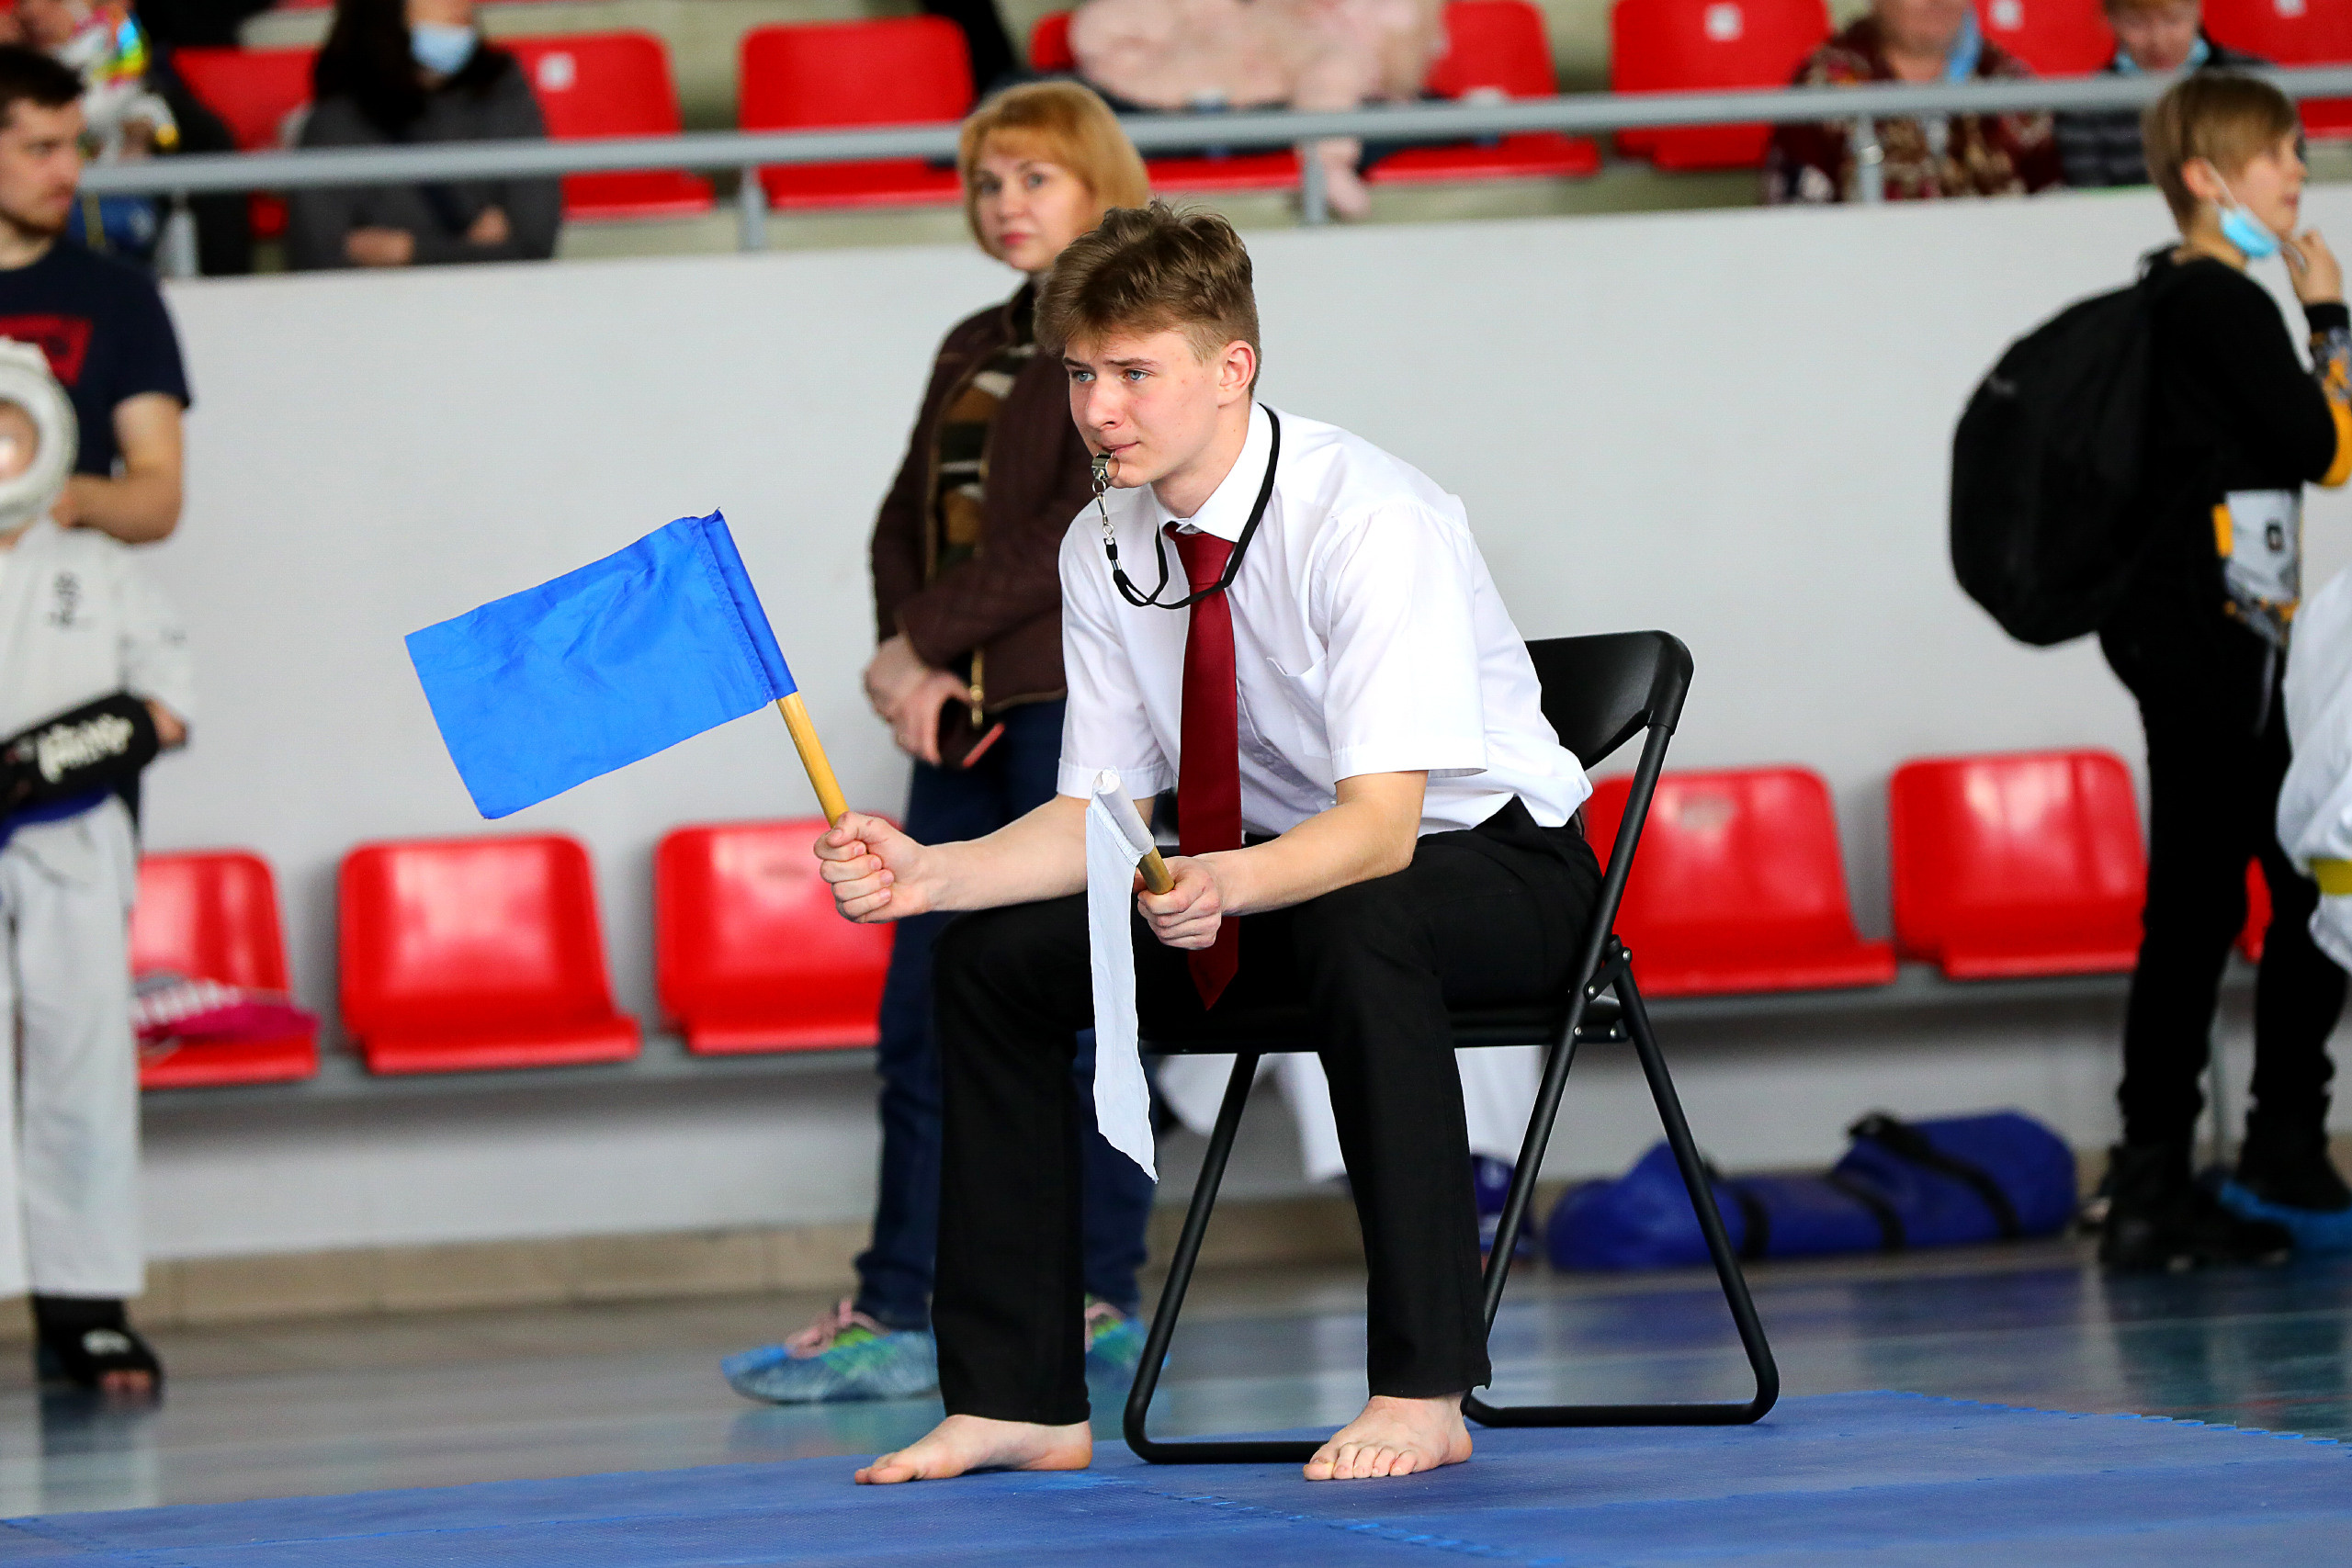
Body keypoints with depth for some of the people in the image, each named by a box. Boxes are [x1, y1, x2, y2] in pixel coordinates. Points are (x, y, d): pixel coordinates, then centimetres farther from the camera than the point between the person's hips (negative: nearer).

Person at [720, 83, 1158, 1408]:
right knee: (926, 1020, 4)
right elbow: (907, 518, 14)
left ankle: (1099, 1300, 3)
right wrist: (909, 663, -4)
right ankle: (902, 1312, 4)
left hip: (1081, 697, -8)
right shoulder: (973, 350, 18)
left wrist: (923, 639, -12)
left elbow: (1084, 530, -14)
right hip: (965, 714, 8)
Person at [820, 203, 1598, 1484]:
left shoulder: (1367, 520, -26)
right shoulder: (1104, 550, -5)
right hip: (1276, 874, 7)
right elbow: (1096, 818, -2)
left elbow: (1380, 825, -32)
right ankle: (1014, 1402, -4)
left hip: (1486, 863, -7)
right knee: (993, 957, -8)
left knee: (1358, 930, -40)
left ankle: (1422, 1392, -36)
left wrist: (1222, 883, -51)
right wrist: (926, 873, -20)